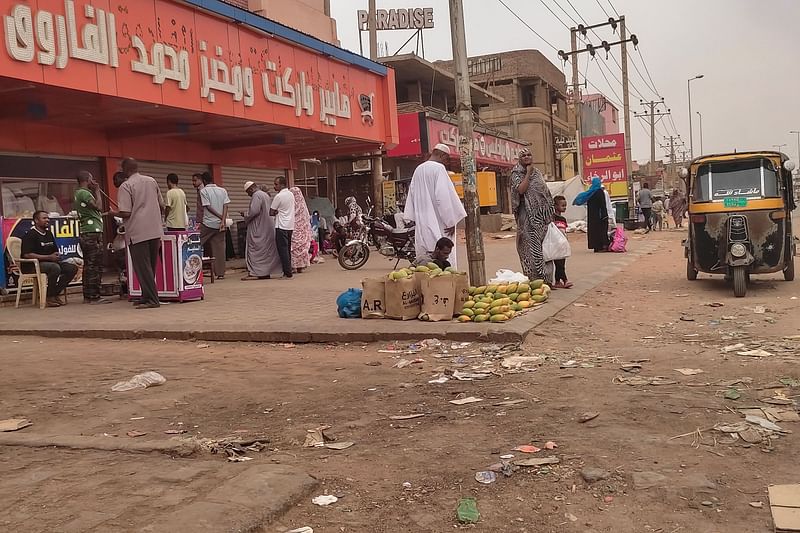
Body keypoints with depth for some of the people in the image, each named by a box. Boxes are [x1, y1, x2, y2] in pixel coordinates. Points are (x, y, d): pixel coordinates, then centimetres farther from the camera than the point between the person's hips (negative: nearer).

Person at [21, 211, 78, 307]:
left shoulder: (49, 234, 17)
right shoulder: (30, 235, -10)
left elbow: (55, 251, 27)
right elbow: (27, 255, -21)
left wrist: (56, 256, 2)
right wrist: (49, 257, -22)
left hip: (50, 262, 9)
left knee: (72, 268, -9)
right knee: (55, 268, -36)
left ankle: (55, 293, -3)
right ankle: (49, 297, -21)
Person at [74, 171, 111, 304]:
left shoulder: (79, 193, 21)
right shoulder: (84, 193, -10)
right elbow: (97, 206, -17)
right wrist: (96, 191, -6)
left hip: (86, 234, 11)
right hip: (92, 232, -11)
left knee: (89, 265, 12)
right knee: (95, 265, -9)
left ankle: (87, 296, 15)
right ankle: (94, 297, -9)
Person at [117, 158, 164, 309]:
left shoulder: (126, 186, -8)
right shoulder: (152, 181, 10)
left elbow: (125, 213, -14)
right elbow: (162, 206, 14)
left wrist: (113, 213, 6)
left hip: (137, 233, -6)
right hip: (155, 230, 6)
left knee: (142, 267, -2)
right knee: (151, 266, 14)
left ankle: (151, 299, -5)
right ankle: (147, 296, 20)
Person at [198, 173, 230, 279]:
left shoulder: (203, 191, -4)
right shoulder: (223, 190, 8)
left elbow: (208, 207, -10)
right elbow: (225, 206, -2)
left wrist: (221, 217, -8)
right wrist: (223, 220, -10)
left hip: (208, 223, -4)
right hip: (220, 224, 4)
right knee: (219, 248, 5)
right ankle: (220, 273, 3)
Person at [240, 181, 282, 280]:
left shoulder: (256, 196, -13)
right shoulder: (266, 195, 18)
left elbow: (253, 211, -22)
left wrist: (245, 215, -5)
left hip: (258, 228, -10)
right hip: (268, 228, 10)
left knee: (254, 249, -6)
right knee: (266, 250, 10)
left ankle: (254, 273, -7)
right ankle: (266, 272, 13)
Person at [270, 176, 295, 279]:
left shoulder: (279, 196, -13)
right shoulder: (291, 194, 11)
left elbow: (271, 212, -9)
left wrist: (276, 213, 9)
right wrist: (279, 213, 4)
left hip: (281, 226, -8)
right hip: (290, 225, 8)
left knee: (283, 250, -5)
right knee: (287, 249, 13)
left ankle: (288, 273, -7)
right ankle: (288, 271, 15)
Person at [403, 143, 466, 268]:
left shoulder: (418, 170, 13)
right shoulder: (439, 168, -11)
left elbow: (412, 196, 17)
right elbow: (445, 195, -17)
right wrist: (452, 220, -12)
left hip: (422, 223, 8)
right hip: (439, 224, -8)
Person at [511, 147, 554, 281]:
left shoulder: (537, 173, 16)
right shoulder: (517, 173, 0)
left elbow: (545, 193, 19)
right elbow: (521, 190, -18)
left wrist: (550, 214, 14)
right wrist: (528, 173, -10)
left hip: (542, 215, 6)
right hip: (528, 216, -6)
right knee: (532, 247, -9)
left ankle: (546, 279, 11)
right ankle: (534, 280, -6)